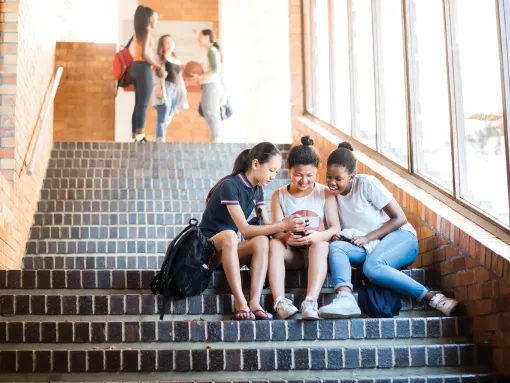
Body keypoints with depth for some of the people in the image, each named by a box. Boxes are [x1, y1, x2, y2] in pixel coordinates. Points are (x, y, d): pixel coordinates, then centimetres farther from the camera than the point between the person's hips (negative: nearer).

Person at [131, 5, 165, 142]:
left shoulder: (138, 33, 17)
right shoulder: (147, 32, -9)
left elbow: (141, 53, 9)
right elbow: (144, 54, -19)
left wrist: (157, 65, 6)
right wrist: (158, 66, -8)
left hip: (136, 67, 9)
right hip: (143, 68, -9)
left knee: (138, 103, 10)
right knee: (143, 104, -9)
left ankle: (135, 136, 10)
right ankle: (140, 136, -11)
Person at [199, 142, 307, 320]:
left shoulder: (257, 189, 6)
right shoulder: (230, 185, -19)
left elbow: (266, 226, 2)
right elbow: (245, 230, -25)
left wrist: (288, 230, -18)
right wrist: (283, 226, -29)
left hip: (229, 251, 7)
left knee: (262, 241, -24)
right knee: (229, 235, -39)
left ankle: (254, 303, -33)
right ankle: (240, 303, -38)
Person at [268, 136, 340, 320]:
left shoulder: (325, 194, 4)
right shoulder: (279, 196, 5)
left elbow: (336, 227, -5)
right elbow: (277, 231, -4)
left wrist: (317, 236, -28)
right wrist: (286, 237, -30)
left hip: (316, 249, -1)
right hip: (291, 252, 1)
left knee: (320, 244, -35)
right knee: (273, 244, -30)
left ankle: (311, 302, -51)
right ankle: (280, 301, -46)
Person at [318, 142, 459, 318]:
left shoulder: (366, 183, -11)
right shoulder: (332, 194, 4)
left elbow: (400, 218, -10)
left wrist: (368, 238, -17)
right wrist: (333, 235, -14)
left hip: (399, 237, -5)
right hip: (368, 249, 5)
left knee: (371, 266, -37)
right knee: (335, 246, -25)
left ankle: (433, 298, -33)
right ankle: (345, 298, -46)